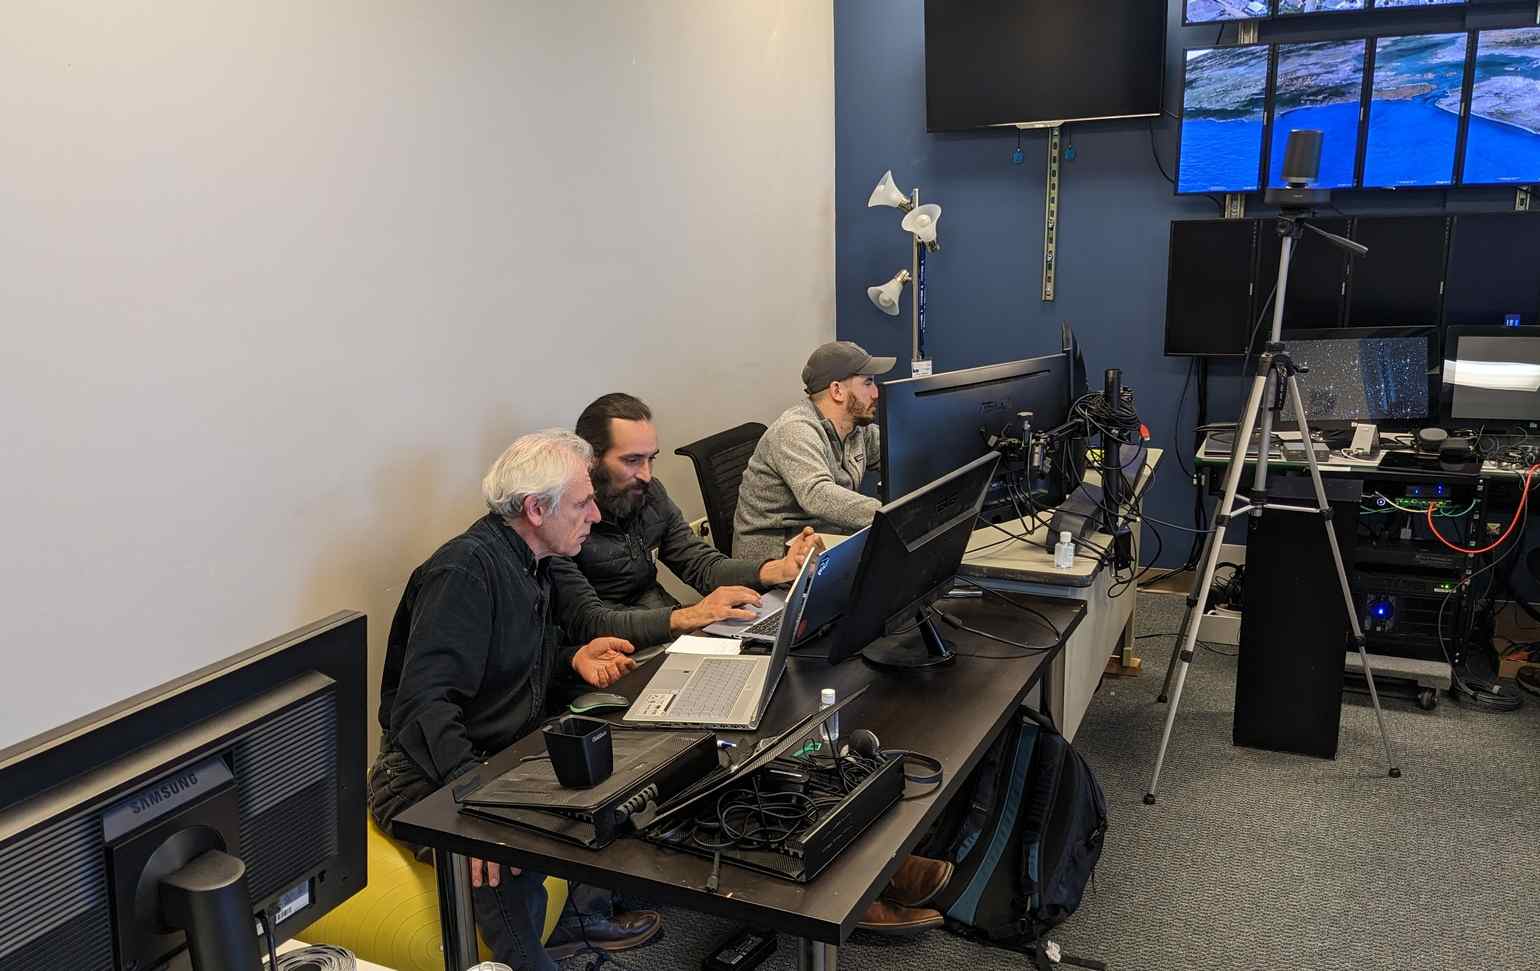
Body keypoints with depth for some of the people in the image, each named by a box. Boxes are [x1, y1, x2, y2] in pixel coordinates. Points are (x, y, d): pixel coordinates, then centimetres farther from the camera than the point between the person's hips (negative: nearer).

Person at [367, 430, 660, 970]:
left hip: (507, 758, 10)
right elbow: (422, 703, -31)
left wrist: (574, 660, 2)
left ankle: (583, 915, 18)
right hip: (430, 781, -10)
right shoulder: (465, 570, -23)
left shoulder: (531, 563, 9)